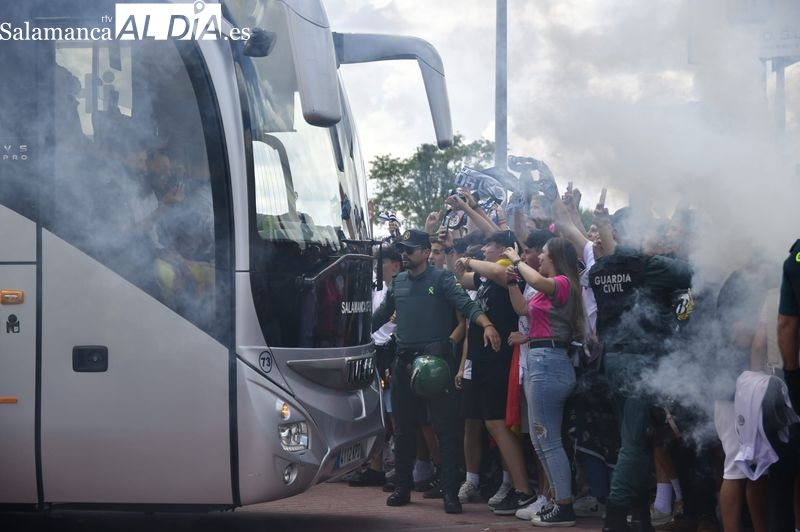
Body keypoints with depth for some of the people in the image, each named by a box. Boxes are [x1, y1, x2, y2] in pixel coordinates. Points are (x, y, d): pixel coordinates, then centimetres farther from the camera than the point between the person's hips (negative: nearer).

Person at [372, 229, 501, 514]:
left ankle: (450, 492, -2)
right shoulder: (397, 282, 12)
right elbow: (381, 314, 22)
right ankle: (402, 487, 22)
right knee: (403, 427, 12)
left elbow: (466, 305, -17)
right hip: (404, 360, 5)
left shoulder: (441, 279, -4)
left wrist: (487, 325, -34)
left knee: (446, 427, -4)